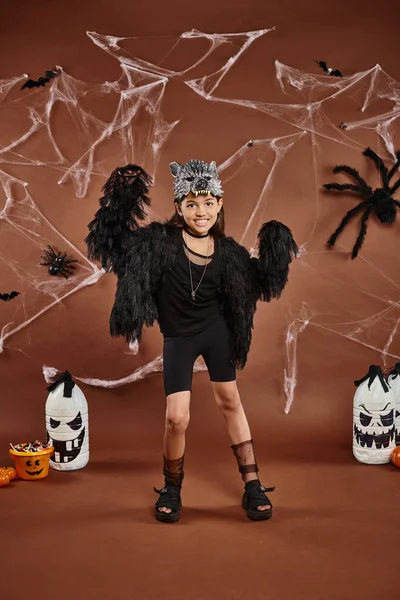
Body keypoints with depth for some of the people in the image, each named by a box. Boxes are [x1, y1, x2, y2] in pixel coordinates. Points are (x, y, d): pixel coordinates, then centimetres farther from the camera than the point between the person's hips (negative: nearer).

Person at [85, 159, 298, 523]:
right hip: (178, 338, -2)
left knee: (230, 401, 11)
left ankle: (253, 486, 21)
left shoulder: (227, 250, -3)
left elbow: (256, 280, 11)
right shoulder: (159, 240, -12)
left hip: (216, 330, 3)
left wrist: (274, 246, 1)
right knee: (177, 418, -6)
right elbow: (116, 239, -18)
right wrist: (124, 195, -25)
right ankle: (172, 489, 20)